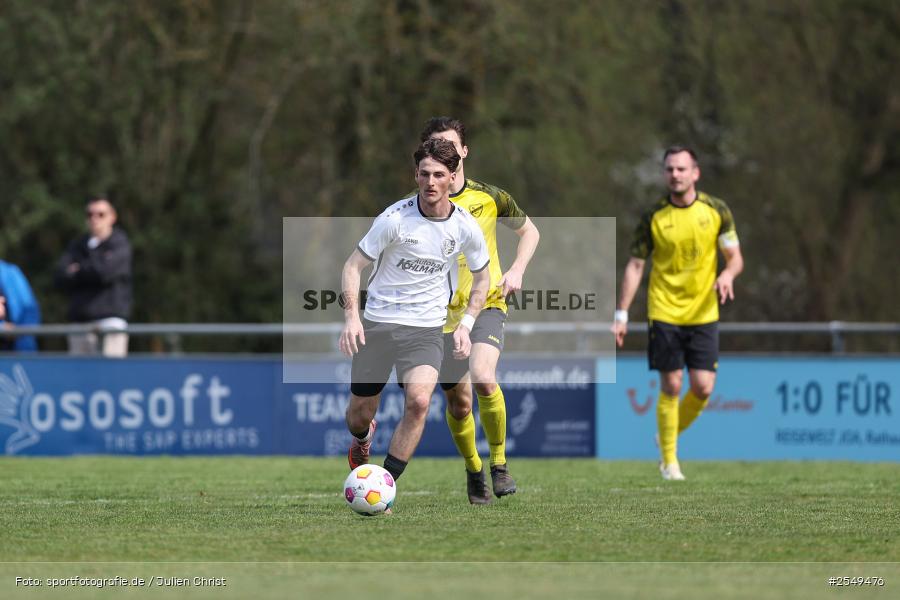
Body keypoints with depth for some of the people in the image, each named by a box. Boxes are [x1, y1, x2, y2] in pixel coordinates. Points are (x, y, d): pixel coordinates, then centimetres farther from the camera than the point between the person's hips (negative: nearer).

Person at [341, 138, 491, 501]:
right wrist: (351, 316, -19)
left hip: (427, 329, 1)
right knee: (360, 413, 6)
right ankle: (362, 439, 47)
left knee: (419, 401, -23)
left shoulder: (465, 227, -4)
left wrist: (465, 325, 3)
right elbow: (353, 265, -7)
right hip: (378, 323, -1)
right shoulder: (395, 218, -13)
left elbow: (481, 277, 14)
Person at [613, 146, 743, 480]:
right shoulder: (653, 216, -3)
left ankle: (671, 433, 23)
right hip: (664, 312, -1)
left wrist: (728, 274, -18)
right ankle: (669, 460, 9)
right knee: (671, 386, -4)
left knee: (703, 387, -5)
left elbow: (735, 257, 7)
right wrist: (621, 315, -3)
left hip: (703, 313, 1)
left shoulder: (716, 211, 0)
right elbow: (635, 265, 2)